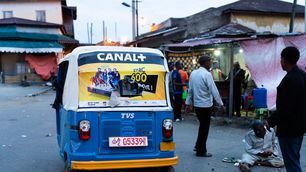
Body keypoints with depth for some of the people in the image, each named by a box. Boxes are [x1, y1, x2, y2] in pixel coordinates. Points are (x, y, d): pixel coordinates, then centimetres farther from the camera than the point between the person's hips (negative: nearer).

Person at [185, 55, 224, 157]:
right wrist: (221, 104, -9)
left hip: (196, 104, 7)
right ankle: (201, 151, 11)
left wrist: (188, 103, 15)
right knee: (204, 128, 4)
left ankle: (198, 146, 26)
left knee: (202, 126, 21)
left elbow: (190, 90, 10)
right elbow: (214, 90, -17)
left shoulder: (193, 73, 6)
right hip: (206, 105, -7)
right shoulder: (207, 74, -16)